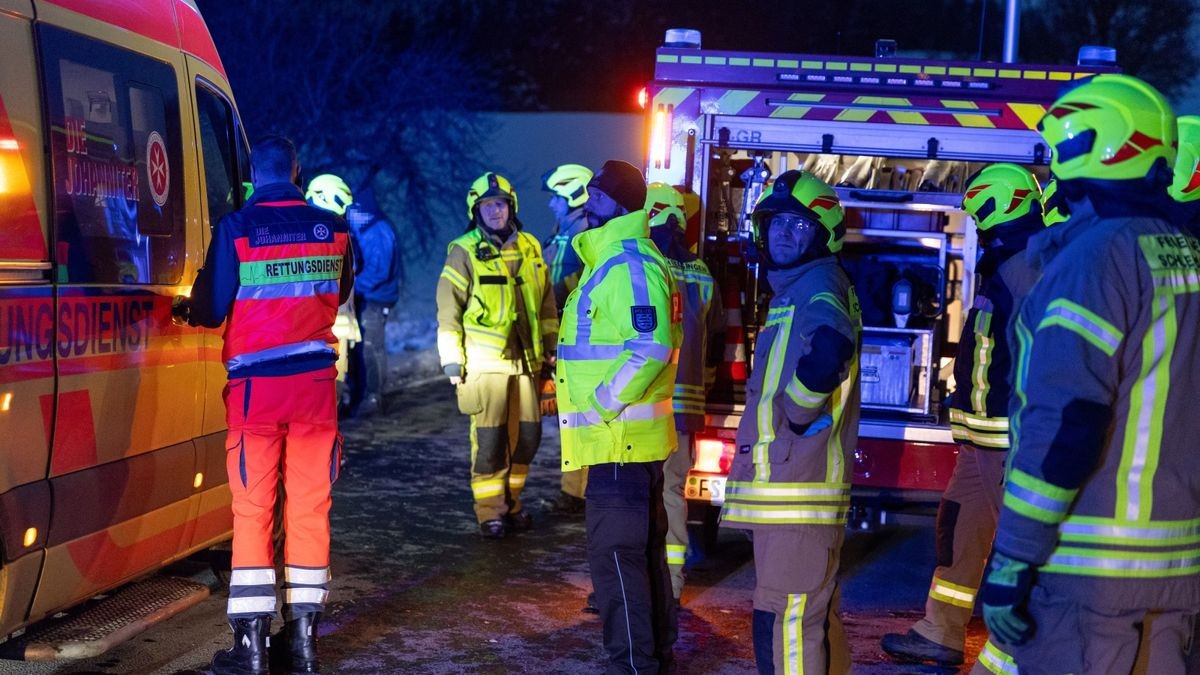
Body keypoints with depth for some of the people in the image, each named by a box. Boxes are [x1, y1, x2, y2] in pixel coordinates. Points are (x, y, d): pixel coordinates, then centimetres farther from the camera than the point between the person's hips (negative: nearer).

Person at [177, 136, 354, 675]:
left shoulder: (236, 227, -8)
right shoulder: (332, 228, 3)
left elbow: (211, 310, -5)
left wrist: (186, 311, 17)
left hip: (256, 386, -3)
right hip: (315, 382, 3)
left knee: (253, 511, 3)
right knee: (310, 507, 8)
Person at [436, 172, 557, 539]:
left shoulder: (530, 248, 9)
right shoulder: (465, 253, -5)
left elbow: (546, 303, 17)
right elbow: (449, 310, -6)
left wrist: (551, 347, 15)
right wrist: (451, 360, -9)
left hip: (525, 360, 5)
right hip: (484, 362, -5)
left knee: (527, 434, 9)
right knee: (489, 438, -2)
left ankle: (510, 501, 25)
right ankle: (491, 512, 9)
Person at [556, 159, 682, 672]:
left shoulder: (630, 263, -16)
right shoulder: (611, 260, 18)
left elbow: (651, 347, -26)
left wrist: (603, 405, -19)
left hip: (620, 435, -11)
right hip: (626, 435, 11)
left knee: (616, 554, -6)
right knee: (643, 549, 16)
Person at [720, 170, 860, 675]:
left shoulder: (816, 284, -12)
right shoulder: (796, 288, 19)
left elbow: (827, 349, -34)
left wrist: (793, 416, -23)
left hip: (794, 484, -10)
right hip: (791, 482, 10)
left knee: (785, 620, -8)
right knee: (813, 615, 19)